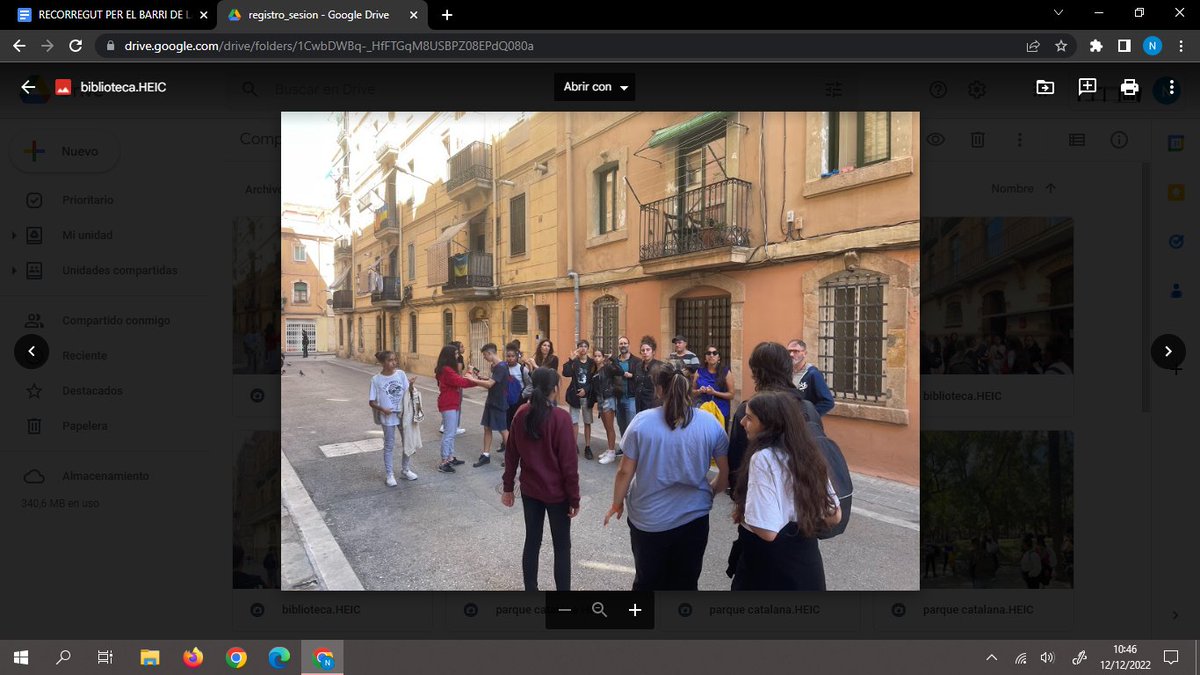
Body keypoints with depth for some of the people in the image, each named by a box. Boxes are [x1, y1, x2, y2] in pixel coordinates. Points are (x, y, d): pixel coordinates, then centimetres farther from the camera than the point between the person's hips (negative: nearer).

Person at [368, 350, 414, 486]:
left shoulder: (401, 374, -1)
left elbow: (407, 392, 0)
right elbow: (371, 402, -5)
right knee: (389, 446, 7)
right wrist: (382, 409, -22)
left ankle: (405, 470, 31)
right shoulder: (376, 379, -8)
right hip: (387, 417, -3)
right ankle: (389, 475, 21)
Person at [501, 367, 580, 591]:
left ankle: (530, 589, 27)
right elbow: (569, 462, -17)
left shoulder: (521, 414, -4)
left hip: (529, 489, 5)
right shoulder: (560, 417, -19)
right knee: (562, 547, 9)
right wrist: (574, 498, -9)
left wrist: (508, 487, 14)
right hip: (556, 492, -5)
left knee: (532, 542, 16)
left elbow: (512, 454, 4)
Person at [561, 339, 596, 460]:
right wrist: (571, 359, -22)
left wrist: (586, 389, -13)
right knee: (574, 422, 4)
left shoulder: (592, 363, 2)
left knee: (587, 422, 5)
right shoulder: (574, 362, 1)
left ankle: (587, 447, 11)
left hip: (587, 396, 0)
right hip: (574, 395, 0)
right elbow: (565, 373, -17)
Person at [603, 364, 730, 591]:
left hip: (648, 519, 0)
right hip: (693, 517, 1)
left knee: (647, 581, 21)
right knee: (685, 583, 18)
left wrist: (617, 504, 9)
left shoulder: (642, 421, -14)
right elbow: (727, 473, -3)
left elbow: (625, 472, -9)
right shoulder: (710, 423, -10)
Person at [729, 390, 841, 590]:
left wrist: (740, 514, -10)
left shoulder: (763, 458, -23)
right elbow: (834, 516, 7)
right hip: (807, 563, 7)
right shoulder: (808, 454, 0)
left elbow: (767, 531, -28)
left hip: (768, 568, -7)